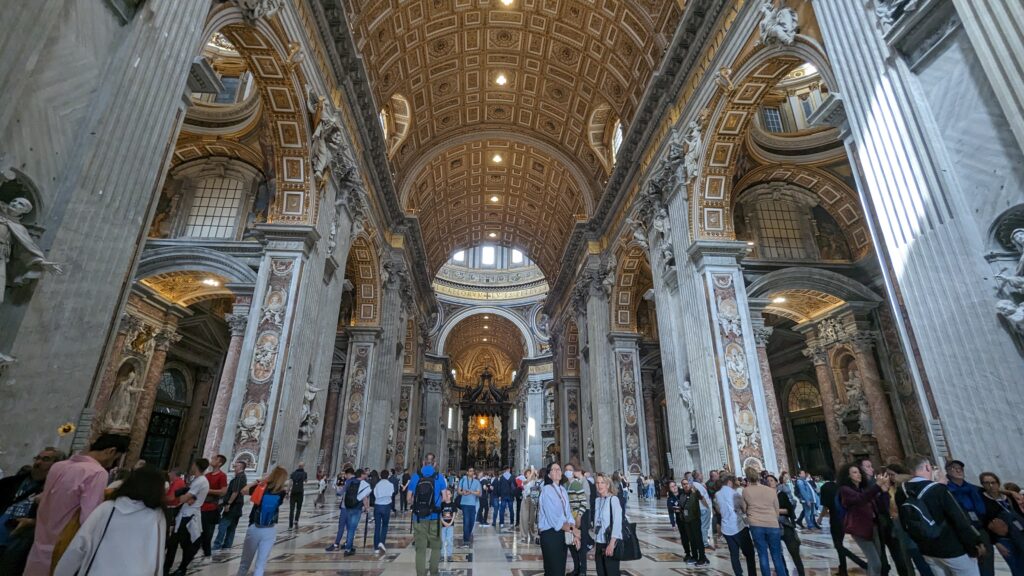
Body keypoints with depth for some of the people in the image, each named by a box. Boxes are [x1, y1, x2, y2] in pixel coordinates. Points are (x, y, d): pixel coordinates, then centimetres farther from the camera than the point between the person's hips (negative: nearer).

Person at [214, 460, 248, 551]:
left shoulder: (239, 477, -15)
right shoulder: (242, 477, 18)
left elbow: (235, 492, -22)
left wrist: (228, 504, -21)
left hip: (233, 506, -10)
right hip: (237, 506, 10)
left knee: (222, 526, -9)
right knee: (231, 527, 12)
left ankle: (217, 546, -9)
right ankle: (227, 545, 16)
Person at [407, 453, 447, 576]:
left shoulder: (415, 476, -2)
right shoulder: (439, 477, -5)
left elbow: (409, 498, 0)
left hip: (418, 517, 1)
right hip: (434, 517, -1)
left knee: (420, 548, 10)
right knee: (436, 546, 17)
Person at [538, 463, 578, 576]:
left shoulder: (563, 490, 9)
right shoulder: (547, 490, -14)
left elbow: (568, 513, 9)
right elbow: (552, 517, -19)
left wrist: (574, 533, -5)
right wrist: (572, 530, -10)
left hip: (563, 533, 7)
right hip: (550, 533, -7)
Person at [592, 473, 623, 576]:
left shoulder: (613, 499, -11)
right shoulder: (597, 500, 6)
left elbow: (617, 522, -15)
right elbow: (596, 521, 9)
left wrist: (611, 544, -19)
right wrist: (595, 540, 6)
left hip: (610, 542, -6)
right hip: (599, 542, 6)